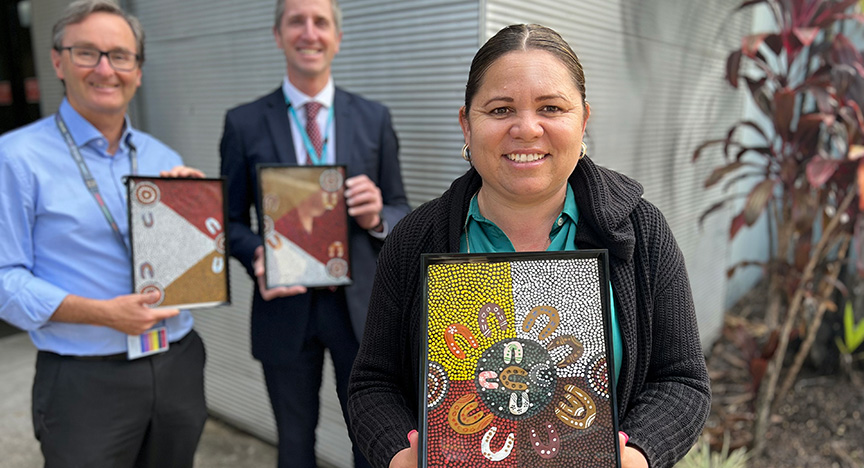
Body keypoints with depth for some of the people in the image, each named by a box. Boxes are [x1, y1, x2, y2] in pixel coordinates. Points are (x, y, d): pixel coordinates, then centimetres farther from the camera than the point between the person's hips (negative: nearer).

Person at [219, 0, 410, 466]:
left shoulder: (374, 118, 1)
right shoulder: (244, 123, -2)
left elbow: (400, 210, 5)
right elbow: (232, 220, 3)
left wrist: (377, 217, -17)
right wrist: (256, 255, -17)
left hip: (360, 306, 1)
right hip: (285, 307, 0)